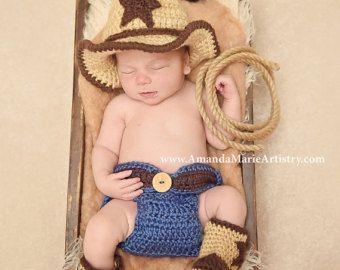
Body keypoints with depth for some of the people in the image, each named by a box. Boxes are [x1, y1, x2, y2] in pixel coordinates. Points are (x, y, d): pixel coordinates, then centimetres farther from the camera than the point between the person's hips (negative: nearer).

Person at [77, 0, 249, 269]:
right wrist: (102, 178, -9)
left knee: (230, 197, -25)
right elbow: (105, 148, 11)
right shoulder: (120, 106, 12)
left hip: (195, 200, 2)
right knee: (98, 231, -24)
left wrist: (232, 100, 6)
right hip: (135, 200, -1)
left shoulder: (197, 97, 14)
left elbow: (222, 140, 15)